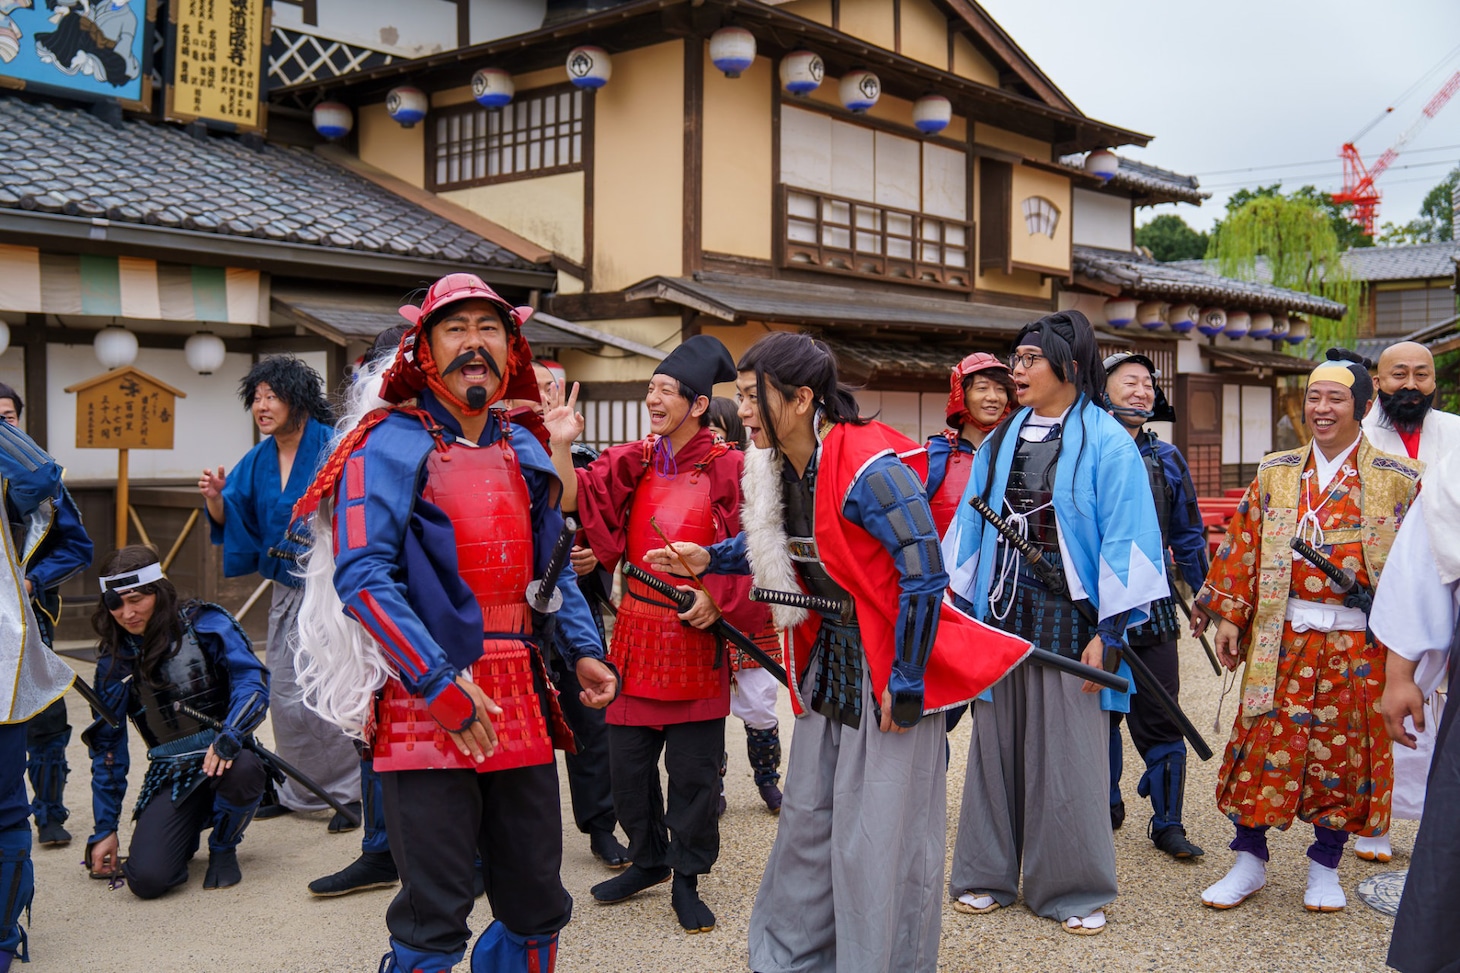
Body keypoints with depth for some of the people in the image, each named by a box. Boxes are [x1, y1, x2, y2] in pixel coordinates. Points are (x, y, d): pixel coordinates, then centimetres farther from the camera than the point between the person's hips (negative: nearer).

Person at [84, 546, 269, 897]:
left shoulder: (205, 623, -5)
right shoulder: (114, 657, 6)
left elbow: (253, 682, -14)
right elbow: (107, 744, 13)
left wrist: (228, 737, -34)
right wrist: (105, 829, 12)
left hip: (225, 760, -2)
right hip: (172, 776, 2)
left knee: (242, 770, -40)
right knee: (146, 878, -22)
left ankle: (223, 849, -5)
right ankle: (185, 835, 16)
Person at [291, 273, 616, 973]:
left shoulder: (524, 451, 15)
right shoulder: (391, 445, -4)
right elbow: (363, 576, -14)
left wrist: (583, 649, 8)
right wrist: (442, 684, -20)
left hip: (521, 705, 6)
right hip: (425, 706, -6)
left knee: (537, 910, 13)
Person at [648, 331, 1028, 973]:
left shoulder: (869, 468, -24)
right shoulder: (780, 469, 2)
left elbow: (925, 575, -24)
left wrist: (905, 685, -20)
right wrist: (708, 559, 8)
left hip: (889, 668, -8)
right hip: (828, 665, 8)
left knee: (879, 840, 0)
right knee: (806, 820, 16)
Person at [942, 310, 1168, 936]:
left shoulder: (1106, 441, -5)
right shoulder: (1002, 440, 10)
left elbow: (1124, 536, -9)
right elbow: (972, 525, 12)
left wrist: (1108, 630, -13)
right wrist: (958, 603, 7)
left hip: (1069, 615, -4)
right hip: (1003, 611, 5)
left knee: (1068, 750, 1)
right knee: (997, 743, 10)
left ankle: (1075, 889, 16)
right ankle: (988, 873, 23)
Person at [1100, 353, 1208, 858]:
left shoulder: (1167, 458, 9)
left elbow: (1188, 533, 15)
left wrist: (1202, 592, 13)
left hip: (1152, 609, 1)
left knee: (1160, 720, 1)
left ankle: (1167, 824, 10)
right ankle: (1105, 807, 26)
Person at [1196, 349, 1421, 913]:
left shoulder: (1398, 479, 1)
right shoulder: (1275, 473, 7)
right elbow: (1242, 548, 7)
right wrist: (1230, 617, 1)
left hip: (1358, 643, -1)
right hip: (1281, 635, 1)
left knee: (1343, 750, 7)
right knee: (1264, 742, 2)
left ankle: (1325, 867, 23)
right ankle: (1249, 861, 16)